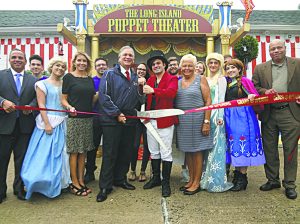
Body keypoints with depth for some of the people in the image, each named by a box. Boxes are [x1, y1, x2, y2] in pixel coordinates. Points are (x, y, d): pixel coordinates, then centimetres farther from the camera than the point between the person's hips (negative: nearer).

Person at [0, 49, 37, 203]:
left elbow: (37, 98, 5)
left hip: (25, 125, 2)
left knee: (22, 159, 12)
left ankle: (19, 188, 28)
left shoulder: (33, 80, 10)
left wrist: (31, 106, -14)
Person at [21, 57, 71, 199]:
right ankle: (45, 183, 12)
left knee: (60, 153, 9)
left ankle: (59, 181, 22)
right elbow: (41, 105, -7)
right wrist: (47, 124, -15)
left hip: (63, 123, 5)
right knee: (46, 152, -1)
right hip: (48, 121, -4)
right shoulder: (42, 84, 0)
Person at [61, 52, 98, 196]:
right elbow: (63, 99, -2)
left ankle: (81, 181, 19)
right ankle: (74, 183, 12)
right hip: (74, 119, -5)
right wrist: (69, 107, -21)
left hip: (88, 118, 5)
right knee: (74, 151, 0)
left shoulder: (90, 79, 13)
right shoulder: (68, 77, 0)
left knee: (83, 151, 9)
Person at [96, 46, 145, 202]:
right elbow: (104, 96, -10)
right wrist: (116, 114, -14)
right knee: (110, 154, 0)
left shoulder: (135, 77, 15)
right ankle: (105, 187, 12)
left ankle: (120, 179, 31)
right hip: (112, 120, -5)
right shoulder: (110, 74, -1)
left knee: (126, 152, 13)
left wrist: (140, 86, -6)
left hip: (130, 120, 6)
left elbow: (141, 100, 11)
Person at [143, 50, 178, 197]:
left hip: (165, 120, -6)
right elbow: (146, 97, 6)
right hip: (151, 120, 6)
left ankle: (166, 183, 14)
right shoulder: (150, 80, 14)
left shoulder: (172, 79, -3)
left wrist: (153, 90, -37)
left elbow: (171, 92, -25)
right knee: (153, 152, 15)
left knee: (165, 153, 1)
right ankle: (156, 178, 31)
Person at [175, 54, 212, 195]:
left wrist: (206, 121, -14)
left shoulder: (201, 80, -1)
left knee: (197, 150, 2)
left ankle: (196, 182, 13)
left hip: (197, 119, -4)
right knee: (187, 150, 11)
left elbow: (208, 101, -7)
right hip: (182, 121, 5)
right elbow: (174, 102, 14)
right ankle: (191, 180, 24)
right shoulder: (178, 82, 12)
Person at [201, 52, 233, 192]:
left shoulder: (221, 79, -1)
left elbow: (221, 99, -7)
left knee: (215, 147, -3)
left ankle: (216, 180, 6)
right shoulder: (205, 79, 15)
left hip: (215, 115, -6)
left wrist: (220, 117, -14)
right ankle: (206, 178, 20)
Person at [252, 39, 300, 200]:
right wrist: (264, 91, -10)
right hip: (269, 114, 2)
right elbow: (253, 87, 8)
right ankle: (272, 180, 27)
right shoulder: (260, 68, 9)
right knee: (269, 149, 11)